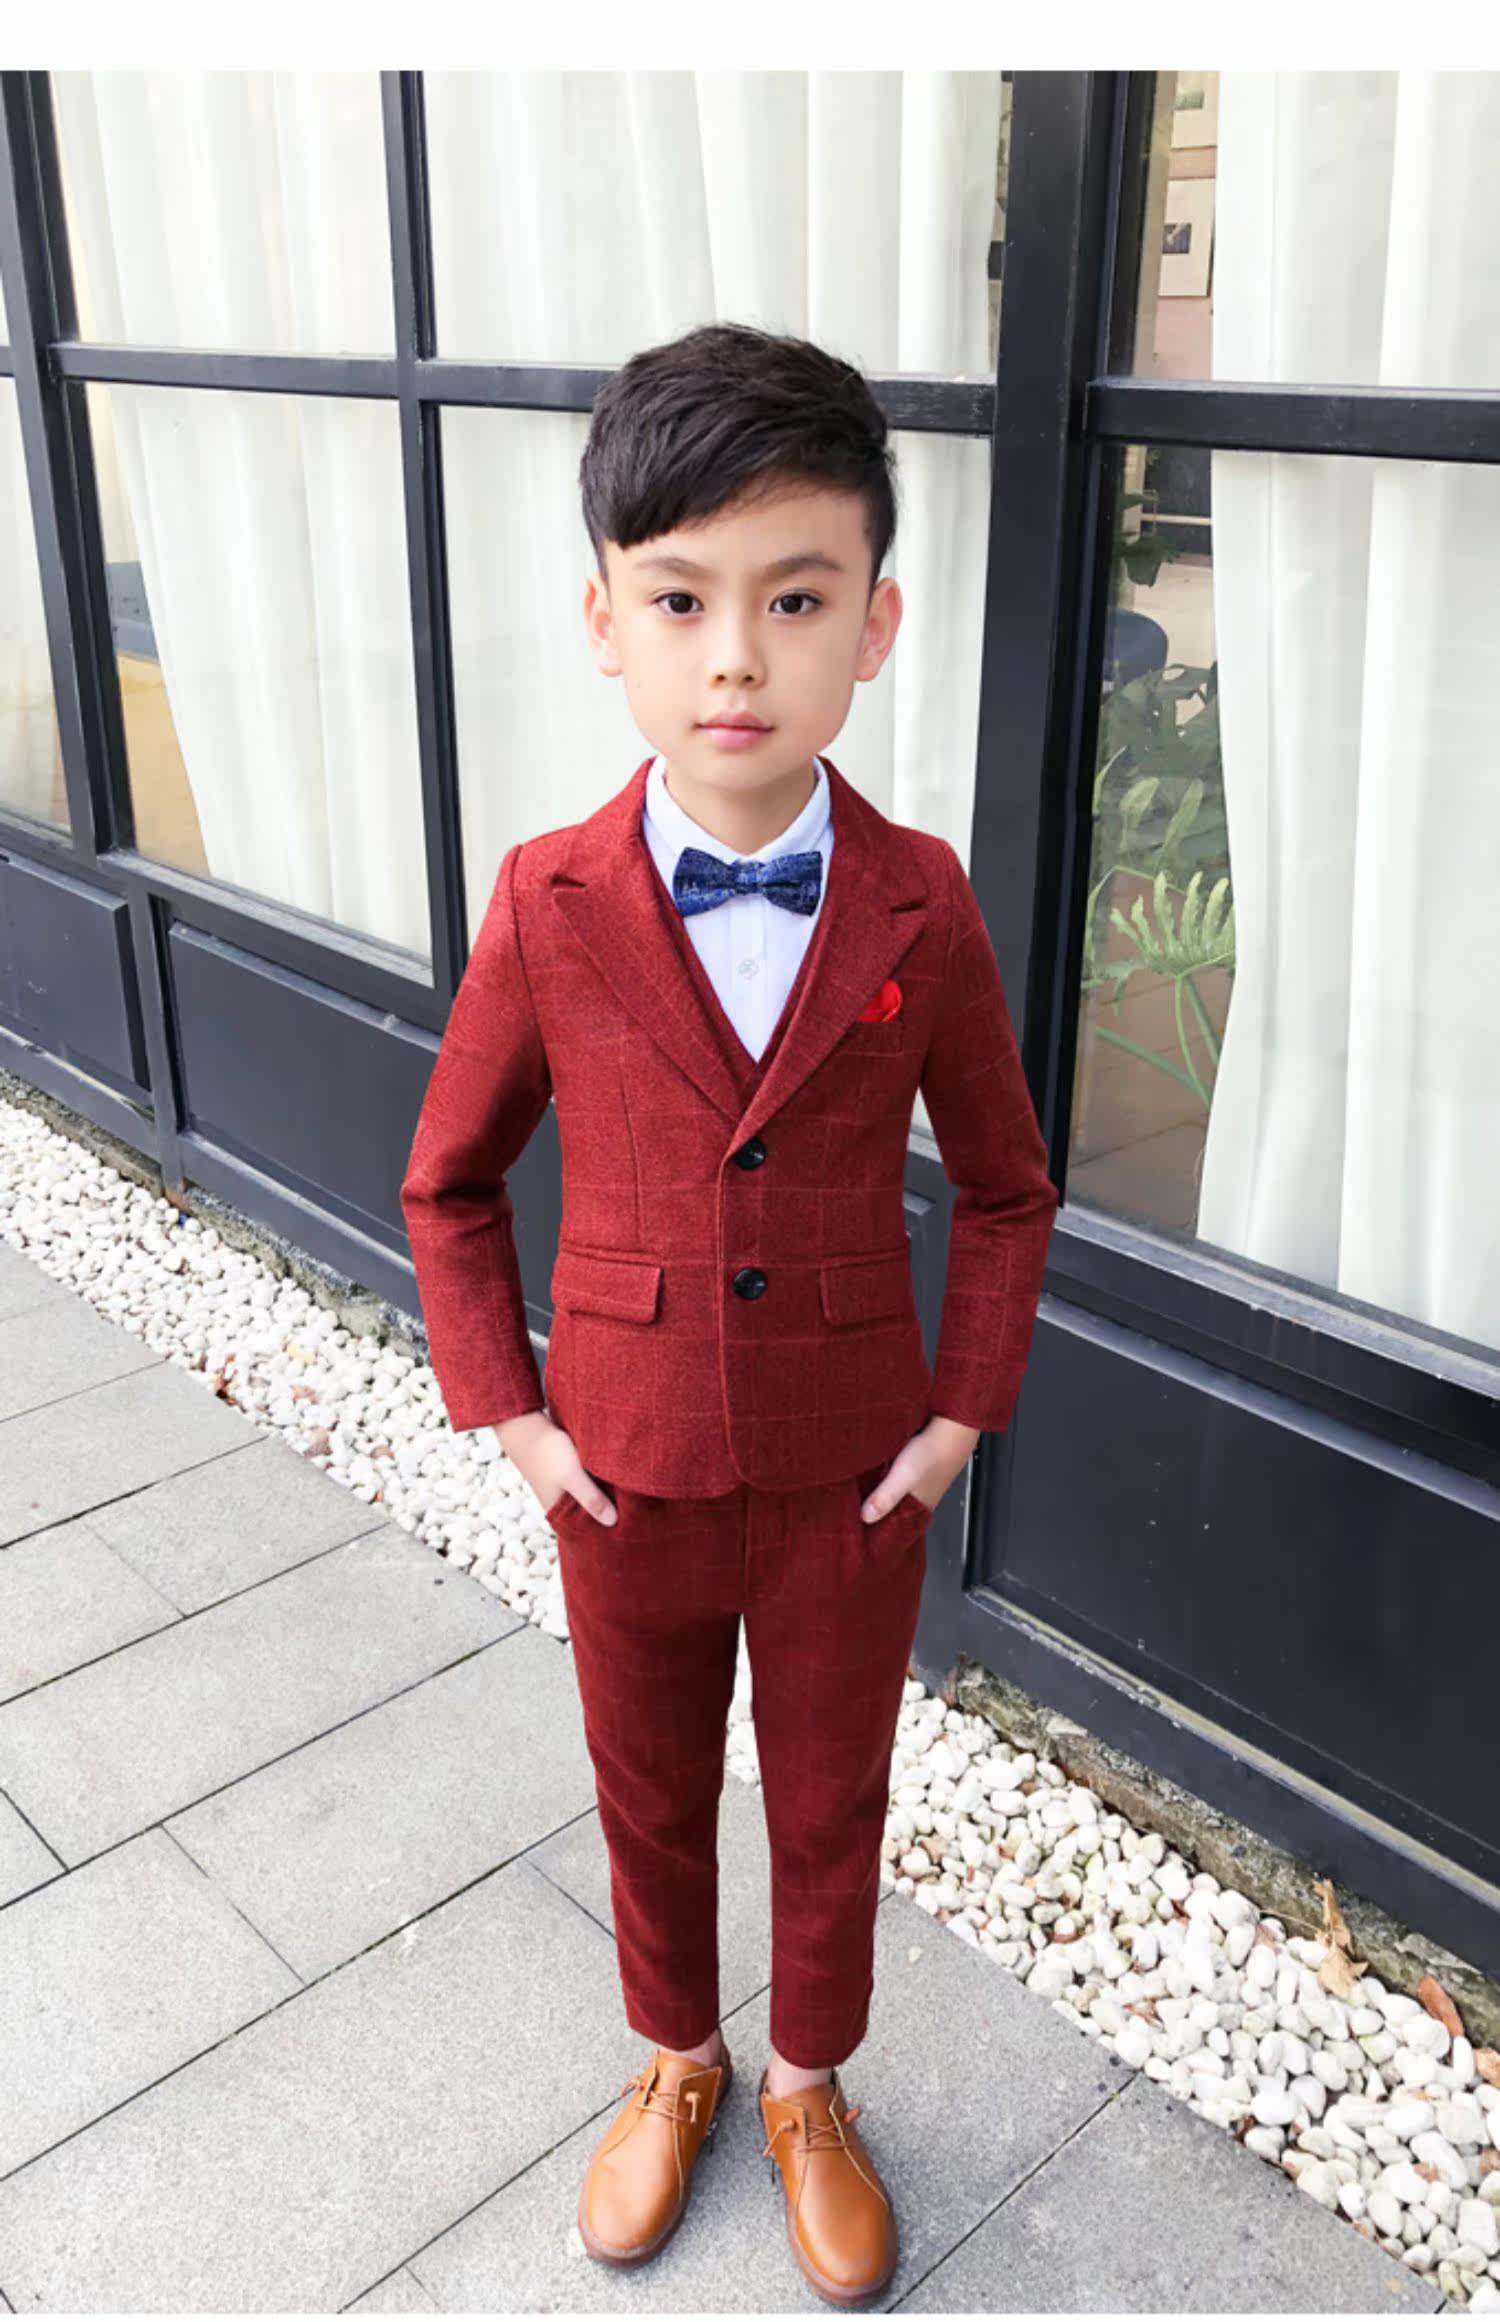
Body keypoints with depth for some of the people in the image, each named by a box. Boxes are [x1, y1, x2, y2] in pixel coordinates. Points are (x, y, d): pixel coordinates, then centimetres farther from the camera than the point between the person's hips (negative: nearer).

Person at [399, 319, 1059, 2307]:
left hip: (853, 1474, 0)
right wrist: (507, 1408, -5)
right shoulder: (549, 905, -14)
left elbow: (1005, 1188, 0)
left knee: (831, 1813, 20)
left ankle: (811, 2094, 48)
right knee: (651, 1801, 22)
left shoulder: (922, 908, -13)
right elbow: (450, 1185, -1)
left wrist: (966, 1408, -6)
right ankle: (676, 2065, 51)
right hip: (629, 1469, 1)